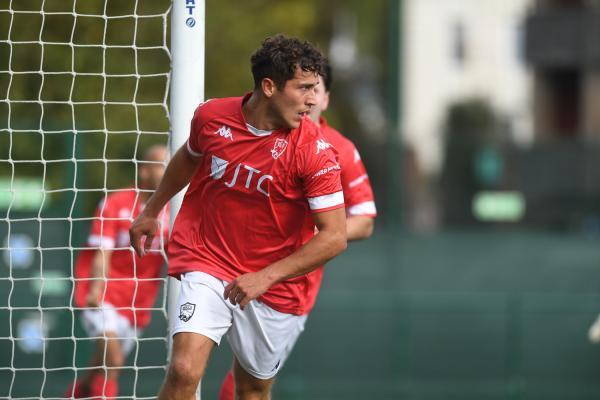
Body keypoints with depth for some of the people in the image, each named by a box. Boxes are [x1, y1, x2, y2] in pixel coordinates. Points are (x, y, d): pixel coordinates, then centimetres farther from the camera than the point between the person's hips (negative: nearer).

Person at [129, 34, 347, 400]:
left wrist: (266, 277, -23)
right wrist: (151, 211, 29)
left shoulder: (314, 150, -16)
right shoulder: (211, 117, -7)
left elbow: (335, 237, -17)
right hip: (208, 264, 0)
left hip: (275, 285, 0)